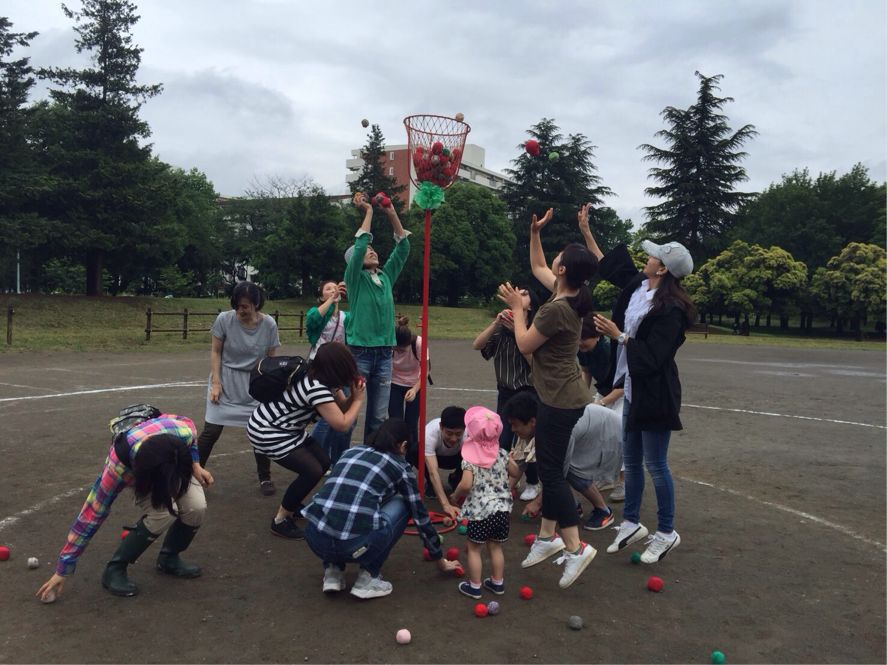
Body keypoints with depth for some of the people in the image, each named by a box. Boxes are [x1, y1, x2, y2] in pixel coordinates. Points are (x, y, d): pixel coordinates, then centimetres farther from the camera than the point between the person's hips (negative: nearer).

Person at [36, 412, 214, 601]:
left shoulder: (184, 431, -41)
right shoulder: (118, 467, -43)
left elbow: (188, 423, -13)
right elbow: (91, 515, -33)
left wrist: (195, 465, -16)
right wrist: (62, 570, -26)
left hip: (172, 463, 3)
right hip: (134, 471, -3)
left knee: (196, 507, -21)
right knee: (162, 514, -30)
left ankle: (169, 558, 8)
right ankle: (115, 570, -8)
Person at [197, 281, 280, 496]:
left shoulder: (269, 324, -13)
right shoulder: (224, 319, -16)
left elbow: (271, 359, -3)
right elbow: (215, 352, -5)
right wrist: (215, 382, -11)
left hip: (255, 384, 1)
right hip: (226, 381, -1)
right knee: (211, 430, -3)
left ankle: (265, 478, 18)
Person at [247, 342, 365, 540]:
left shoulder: (323, 379, -2)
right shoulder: (316, 388, -31)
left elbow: (341, 408, 4)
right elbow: (342, 425, -27)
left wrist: (353, 395, -15)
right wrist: (358, 399, -15)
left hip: (287, 429, 10)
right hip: (268, 434, -10)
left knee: (323, 462, 7)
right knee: (312, 471, -14)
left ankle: (290, 503, 27)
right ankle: (280, 521, 1)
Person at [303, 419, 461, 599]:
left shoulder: (351, 451, 24)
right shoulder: (400, 466, 13)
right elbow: (419, 515, 21)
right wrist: (440, 560, 34)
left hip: (315, 539, 5)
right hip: (355, 545, -4)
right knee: (402, 504, 21)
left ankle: (333, 571, 19)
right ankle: (367, 578, 14)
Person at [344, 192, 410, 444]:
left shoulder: (386, 277, 13)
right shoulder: (354, 278, 0)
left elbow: (403, 247, 11)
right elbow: (360, 245, -14)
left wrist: (392, 214, 3)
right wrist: (368, 212, -7)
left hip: (384, 353, 5)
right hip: (359, 352, -5)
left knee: (378, 416, 9)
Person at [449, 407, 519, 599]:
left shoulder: (470, 457, -14)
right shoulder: (502, 454, 1)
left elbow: (466, 484, -22)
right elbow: (515, 472, 12)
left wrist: (454, 497, -3)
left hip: (480, 511, -5)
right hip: (502, 509, 5)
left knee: (474, 549, 12)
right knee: (495, 547, 20)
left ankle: (474, 586, 19)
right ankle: (497, 583, 31)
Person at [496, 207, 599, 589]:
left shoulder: (556, 310, -24)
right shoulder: (569, 296, 5)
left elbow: (524, 344, -14)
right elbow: (537, 267, 21)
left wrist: (516, 307, -5)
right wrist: (535, 233, 13)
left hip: (560, 401, -10)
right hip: (561, 397, 10)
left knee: (551, 471, -4)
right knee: (549, 468, 16)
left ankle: (575, 547, 0)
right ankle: (548, 536, 25)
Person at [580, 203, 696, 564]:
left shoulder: (670, 309, -21)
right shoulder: (638, 287, 4)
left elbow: (653, 357, -24)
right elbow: (609, 266, 20)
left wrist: (618, 335, -22)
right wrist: (586, 231, 21)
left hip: (654, 394, -9)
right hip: (634, 389, 9)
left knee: (655, 464, 2)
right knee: (631, 461, 16)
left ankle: (666, 533, 19)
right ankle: (631, 523, 31)